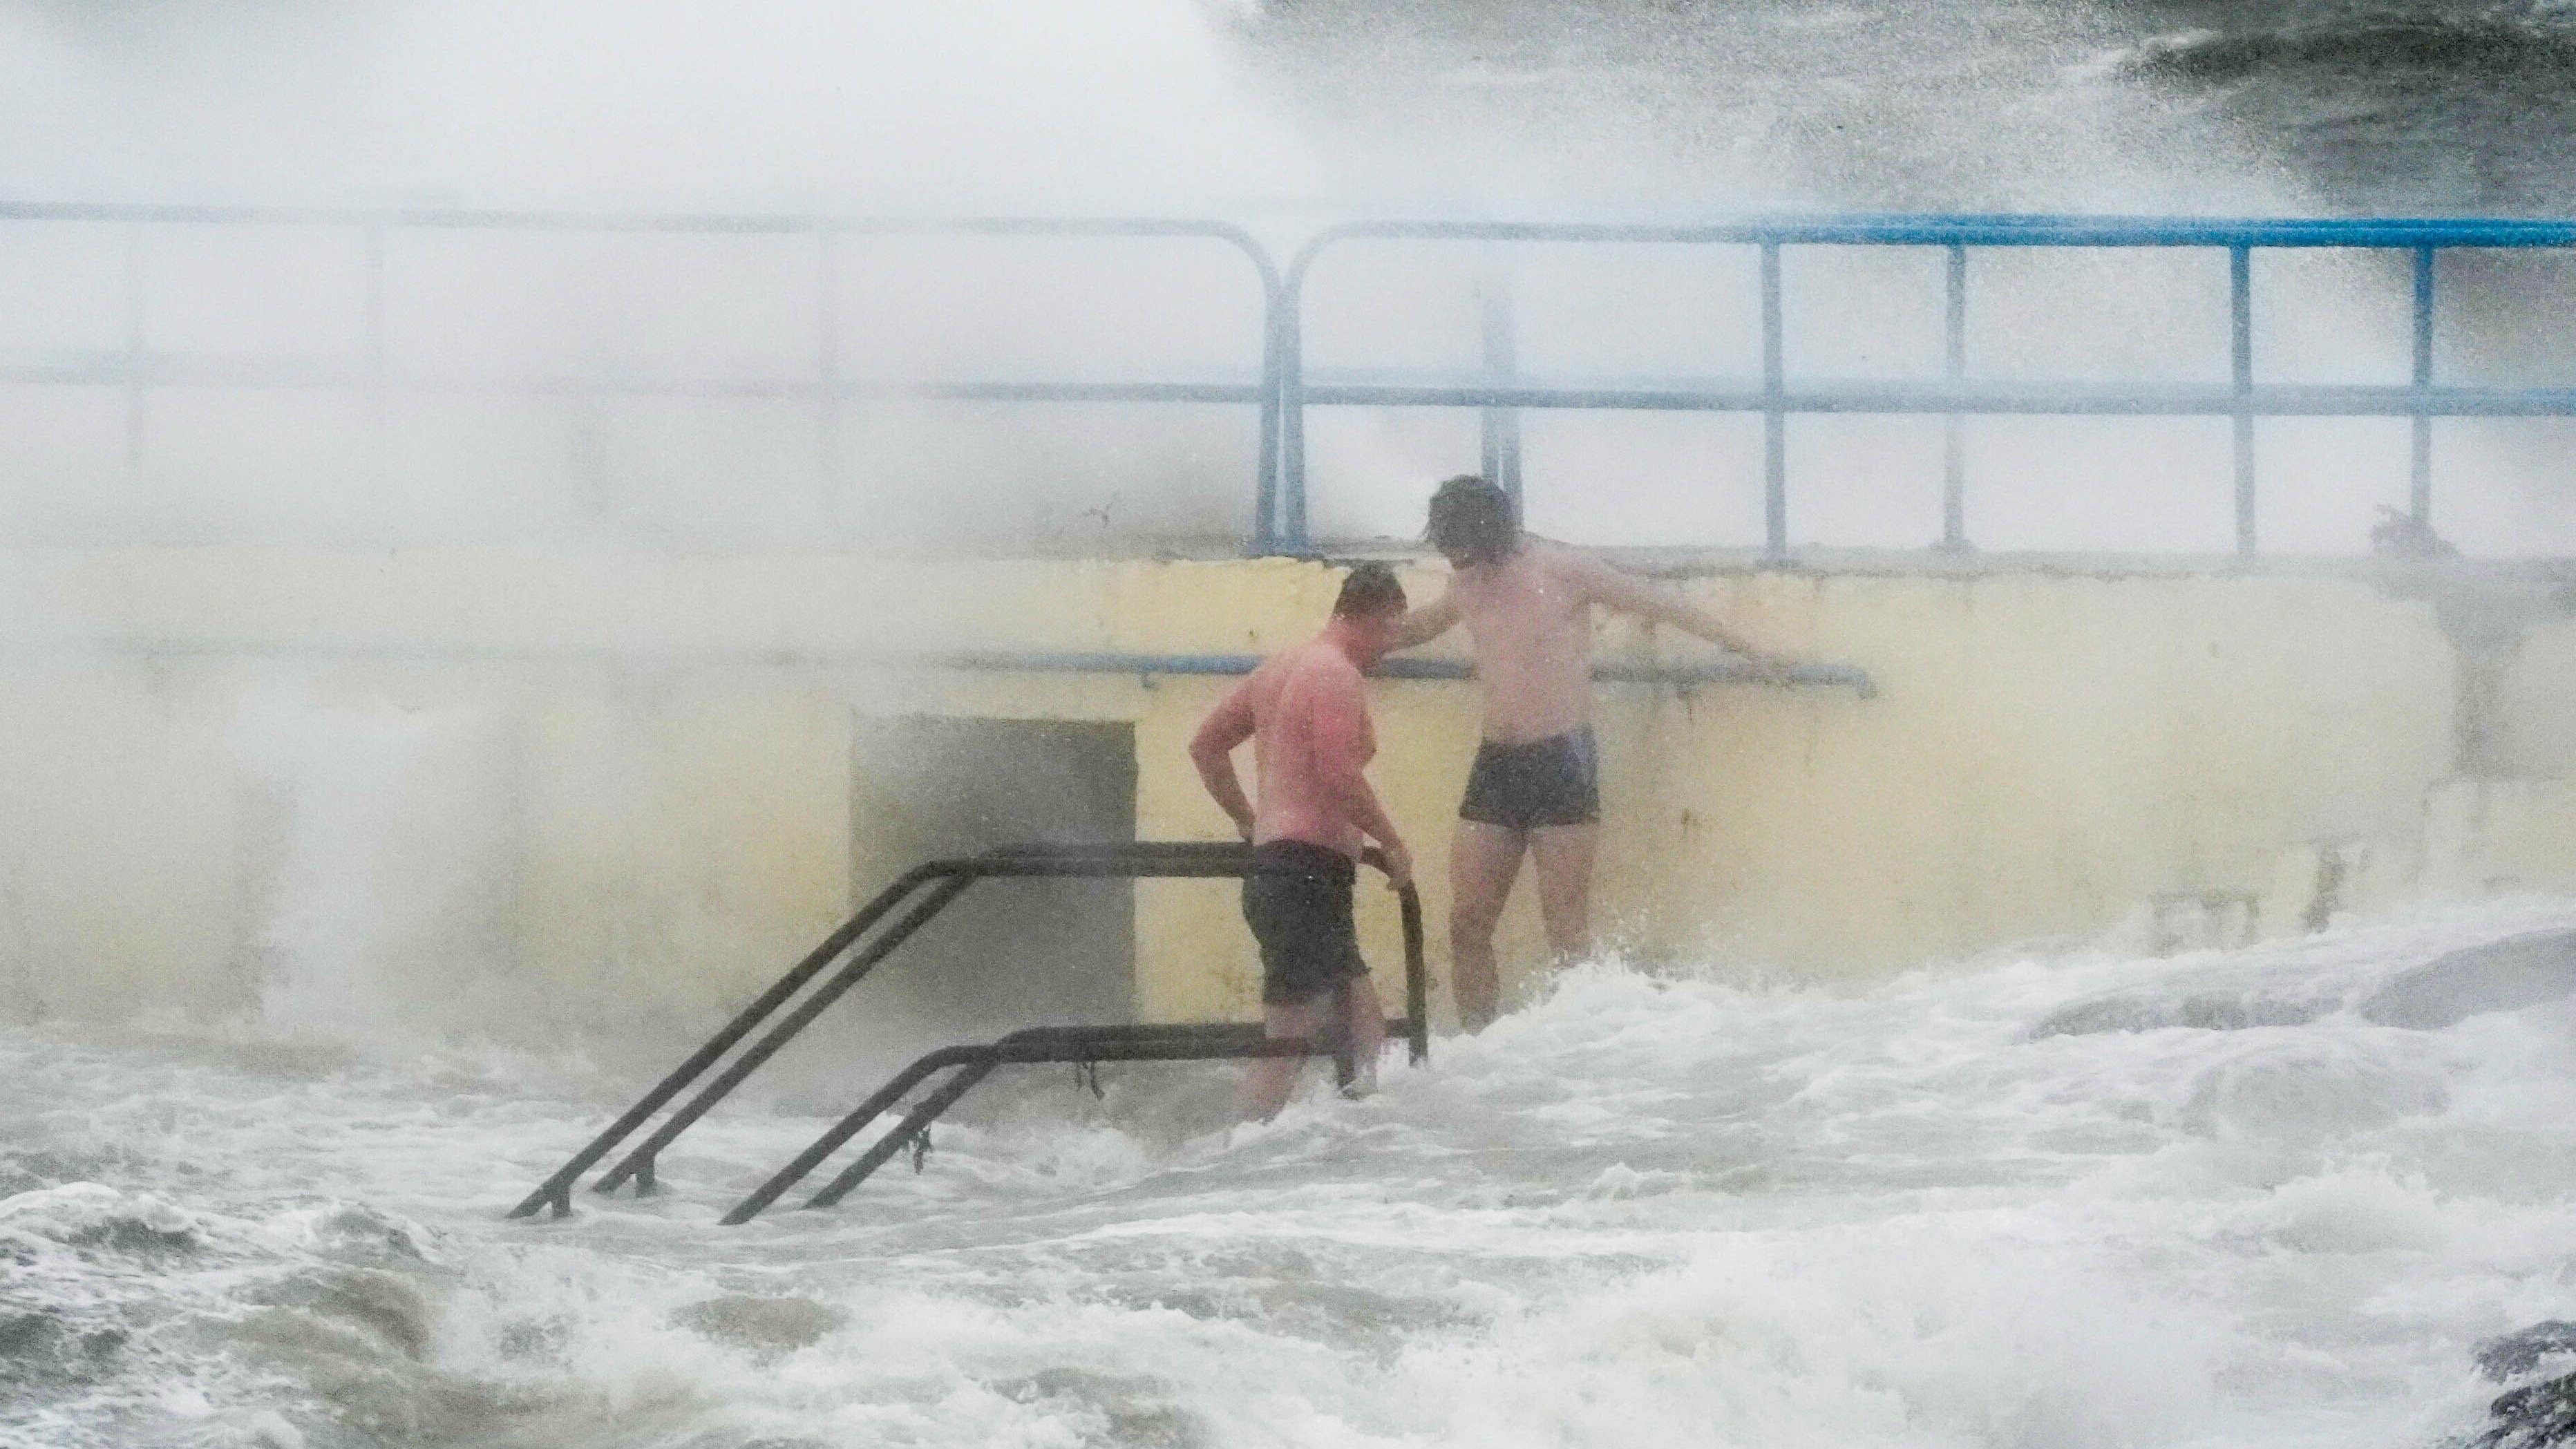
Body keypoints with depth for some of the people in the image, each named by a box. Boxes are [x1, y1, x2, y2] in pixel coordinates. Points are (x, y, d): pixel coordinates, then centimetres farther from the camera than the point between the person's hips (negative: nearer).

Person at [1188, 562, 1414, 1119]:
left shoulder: (1279, 669, 20)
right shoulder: (1336, 673, -10)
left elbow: (1206, 744, 25)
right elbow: (1339, 774, -20)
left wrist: (1248, 821, 28)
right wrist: (1393, 844, -9)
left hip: (1271, 860, 10)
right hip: (1310, 865, -10)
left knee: (1364, 1025, 12)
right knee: (1288, 1036, -11)